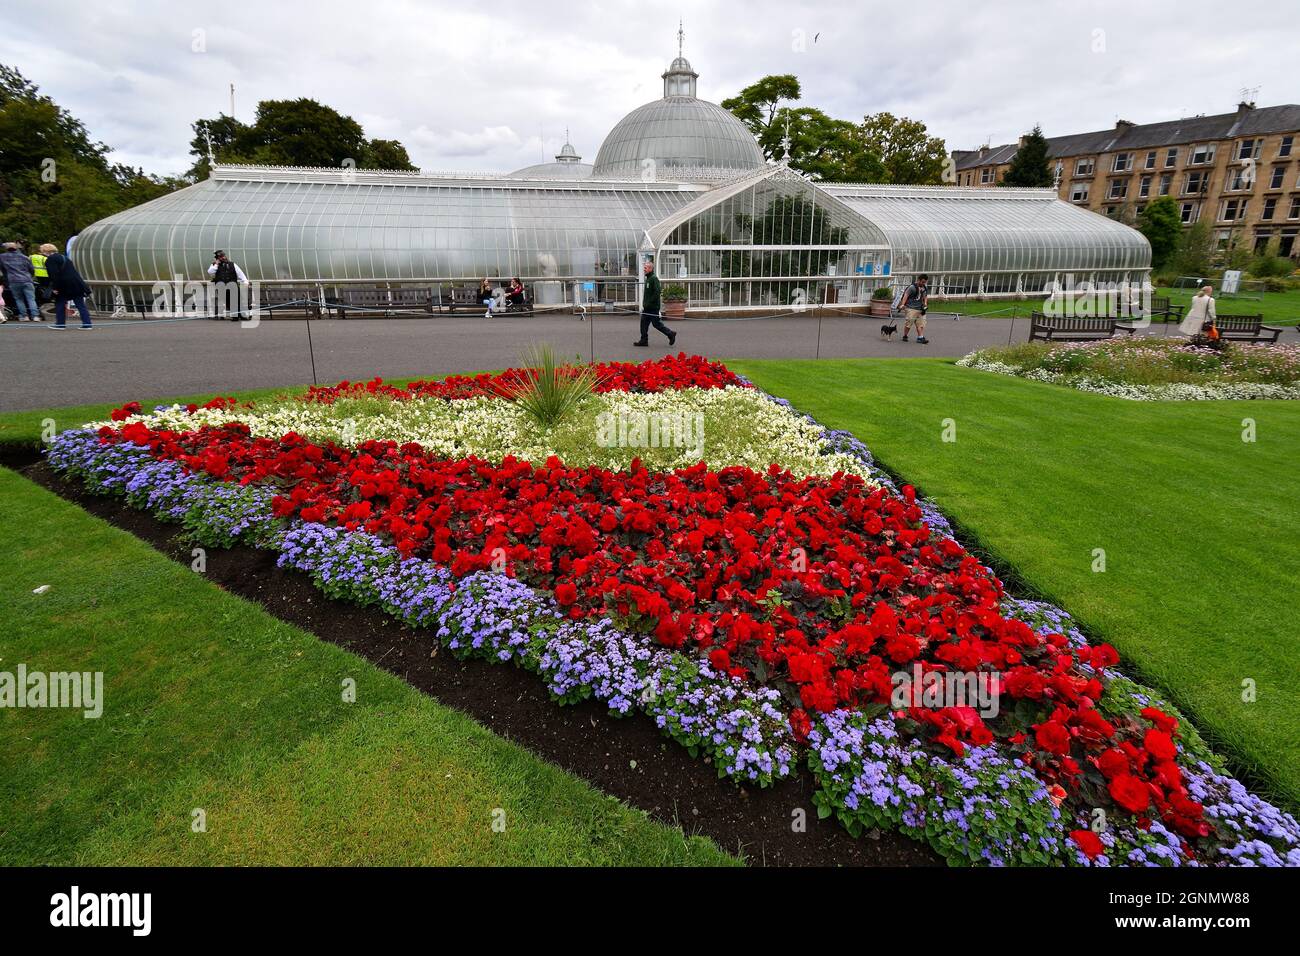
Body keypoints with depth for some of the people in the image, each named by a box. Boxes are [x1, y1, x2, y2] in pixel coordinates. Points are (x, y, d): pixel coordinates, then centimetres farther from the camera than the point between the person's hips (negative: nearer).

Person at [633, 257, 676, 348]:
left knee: (656, 323, -3)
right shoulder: (648, 278, 15)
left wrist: (649, 303, -22)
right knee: (644, 323, 6)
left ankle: (671, 334, 11)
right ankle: (644, 340, 10)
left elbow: (657, 292, -23)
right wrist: (644, 303, 16)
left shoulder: (654, 278, -15)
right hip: (647, 307, 9)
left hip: (653, 307, -9)